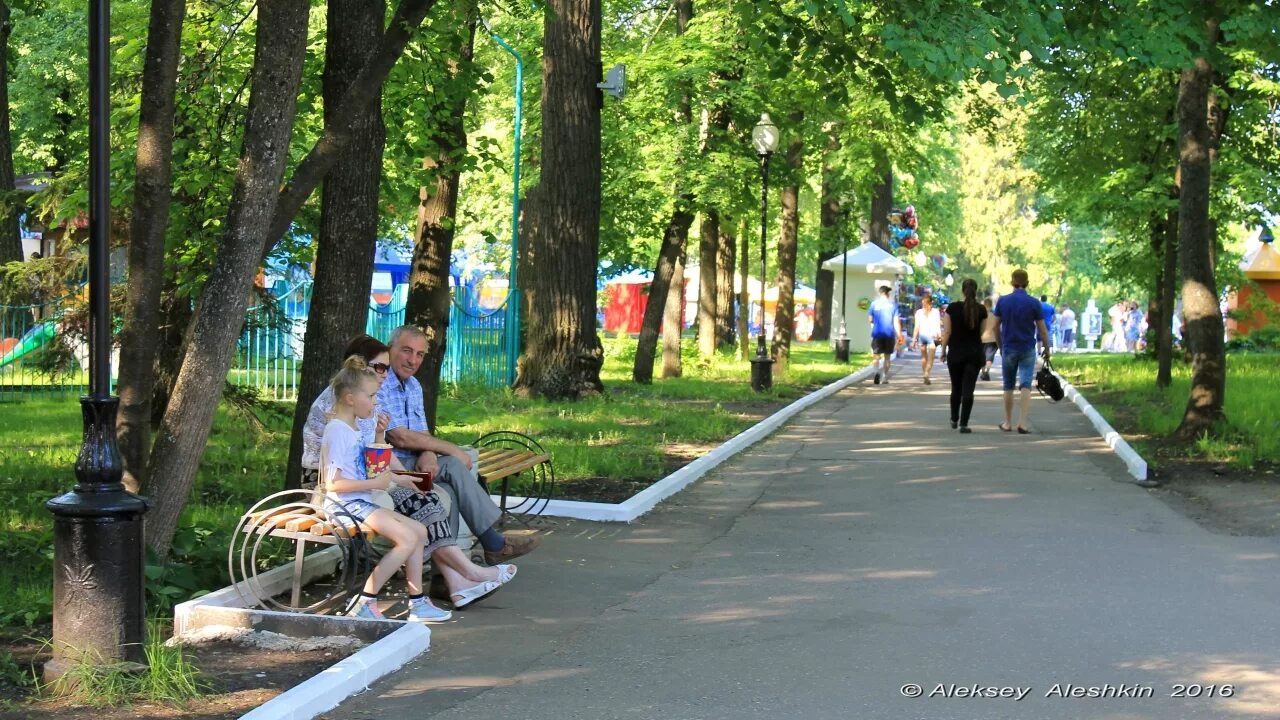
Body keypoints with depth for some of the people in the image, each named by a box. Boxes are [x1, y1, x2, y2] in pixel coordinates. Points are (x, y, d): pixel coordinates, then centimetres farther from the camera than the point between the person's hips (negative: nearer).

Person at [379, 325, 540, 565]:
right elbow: (400, 438, -19)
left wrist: (429, 454, -13)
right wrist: (452, 450, -12)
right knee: (453, 466, -23)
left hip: (413, 462, 8)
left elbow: (422, 434, 13)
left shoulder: (413, 386, 15)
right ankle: (493, 543, -20)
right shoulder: (378, 385, -15)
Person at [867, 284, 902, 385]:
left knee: (877, 355, 2)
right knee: (887, 356, 12)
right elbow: (896, 321, -3)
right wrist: (899, 335, -1)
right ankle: (885, 378, 14)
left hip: (877, 334, -1)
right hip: (889, 334, 1)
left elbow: (869, 319, 1)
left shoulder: (874, 304, -1)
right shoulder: (893, 304, -1)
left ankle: (878, 371, -26)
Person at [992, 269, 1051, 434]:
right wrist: (1047, 349, 9)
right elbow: (1042, 330, -3)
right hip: (1028, 349, -1)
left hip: (1009, 349, 1)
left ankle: (1008, 423, 19)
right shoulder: (1034, 303, -6)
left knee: (1008, 387, 13)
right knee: (1026, 386, -3)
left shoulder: (1002, 301, -2)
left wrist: (1000, 345, 18)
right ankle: (1022, 423, -13)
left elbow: (996, 326, 4)